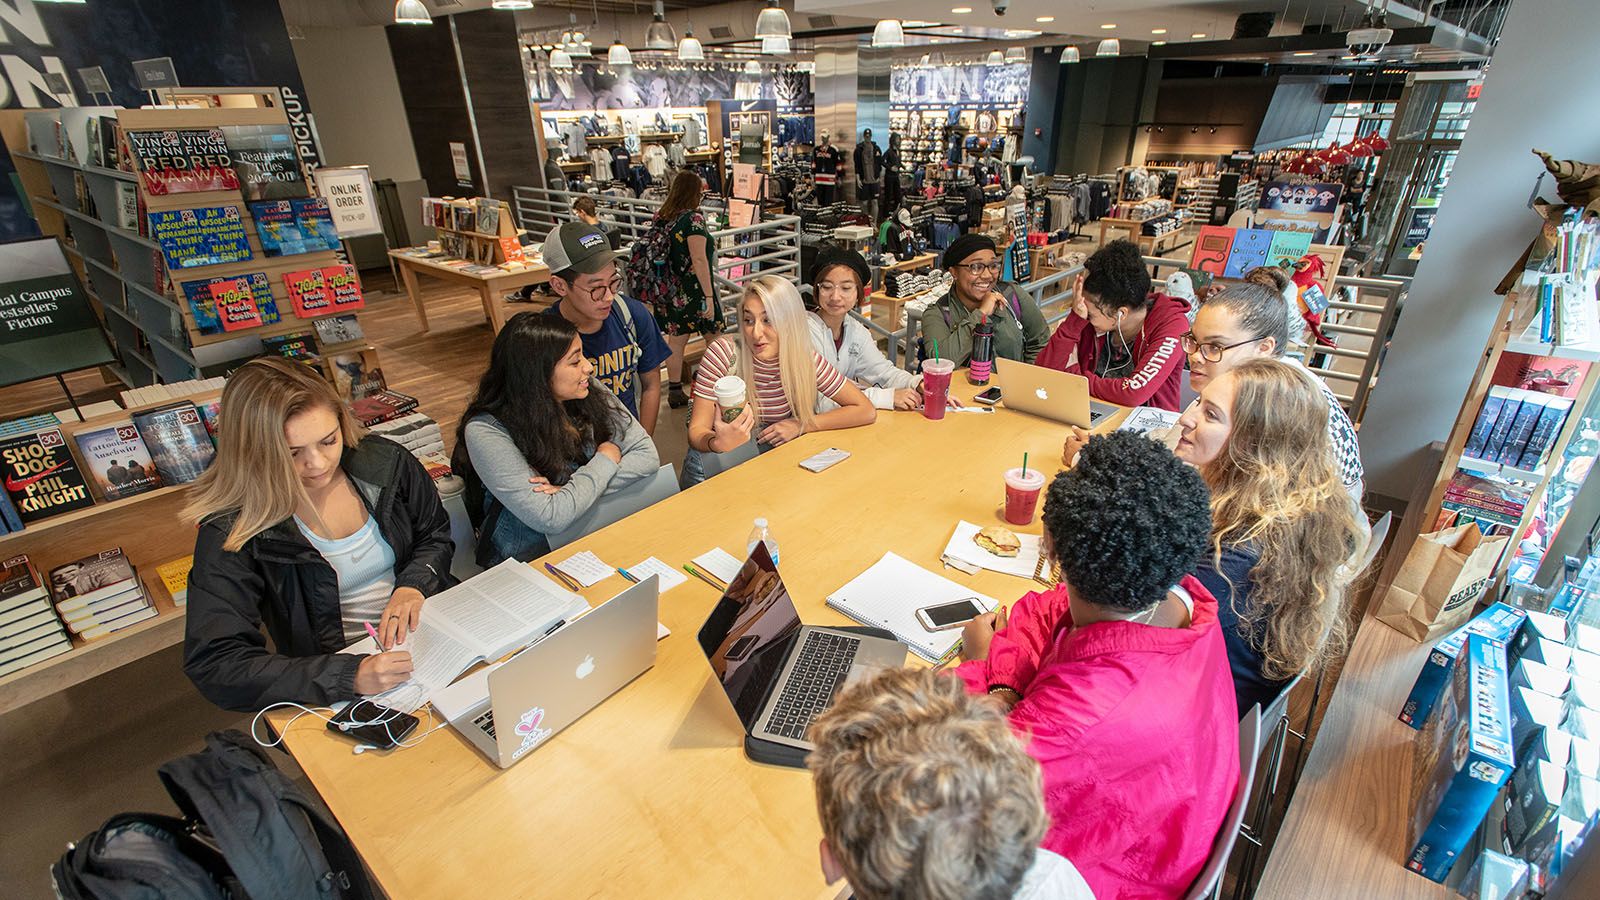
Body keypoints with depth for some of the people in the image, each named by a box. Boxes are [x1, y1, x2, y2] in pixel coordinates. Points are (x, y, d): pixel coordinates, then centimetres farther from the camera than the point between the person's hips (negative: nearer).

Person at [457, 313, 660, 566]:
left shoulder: (590, 392, -5)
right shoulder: (486, 430, -19)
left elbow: (647, 456, -7)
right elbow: (550, 519, -23)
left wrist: (574, 491, -18)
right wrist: (607, 459, -13)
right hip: (529, 560, -5)